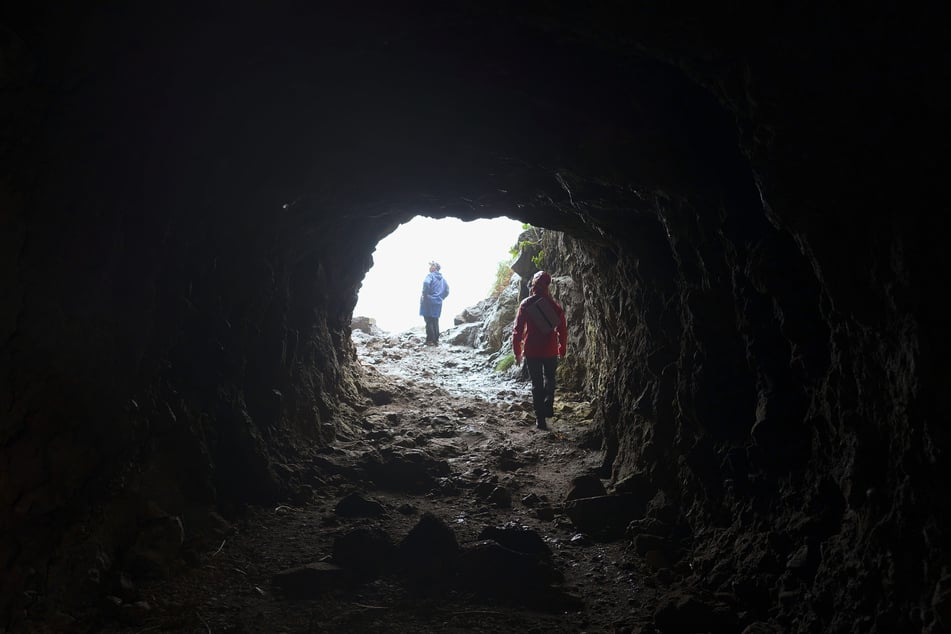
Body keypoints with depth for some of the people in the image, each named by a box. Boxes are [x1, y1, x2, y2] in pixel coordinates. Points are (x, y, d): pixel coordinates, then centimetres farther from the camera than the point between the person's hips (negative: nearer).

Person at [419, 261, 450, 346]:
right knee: (435, 321, 13)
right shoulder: (442, 278, 13)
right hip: (438, 303, 7)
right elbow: (446, 291, 18)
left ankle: (430, 340, -6)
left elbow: (426, 283, -30)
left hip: (429, 301, -7)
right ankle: (436, 340, 14)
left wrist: (424, 294, -18)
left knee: (429, 321, -3)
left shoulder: (431, 276, -9)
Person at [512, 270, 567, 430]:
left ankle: (540, 418, 5)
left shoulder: (526, 304, -4)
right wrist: (562, 350, 15)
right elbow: (562, 330, 3)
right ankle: (548, 406, 1)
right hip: (551, 351, 1)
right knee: (550, 379, 22)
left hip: (531, 351, -1)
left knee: (537, 384, 6)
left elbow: (518, 330, -4)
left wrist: (517, 352, 3)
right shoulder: (554, 305, -1)